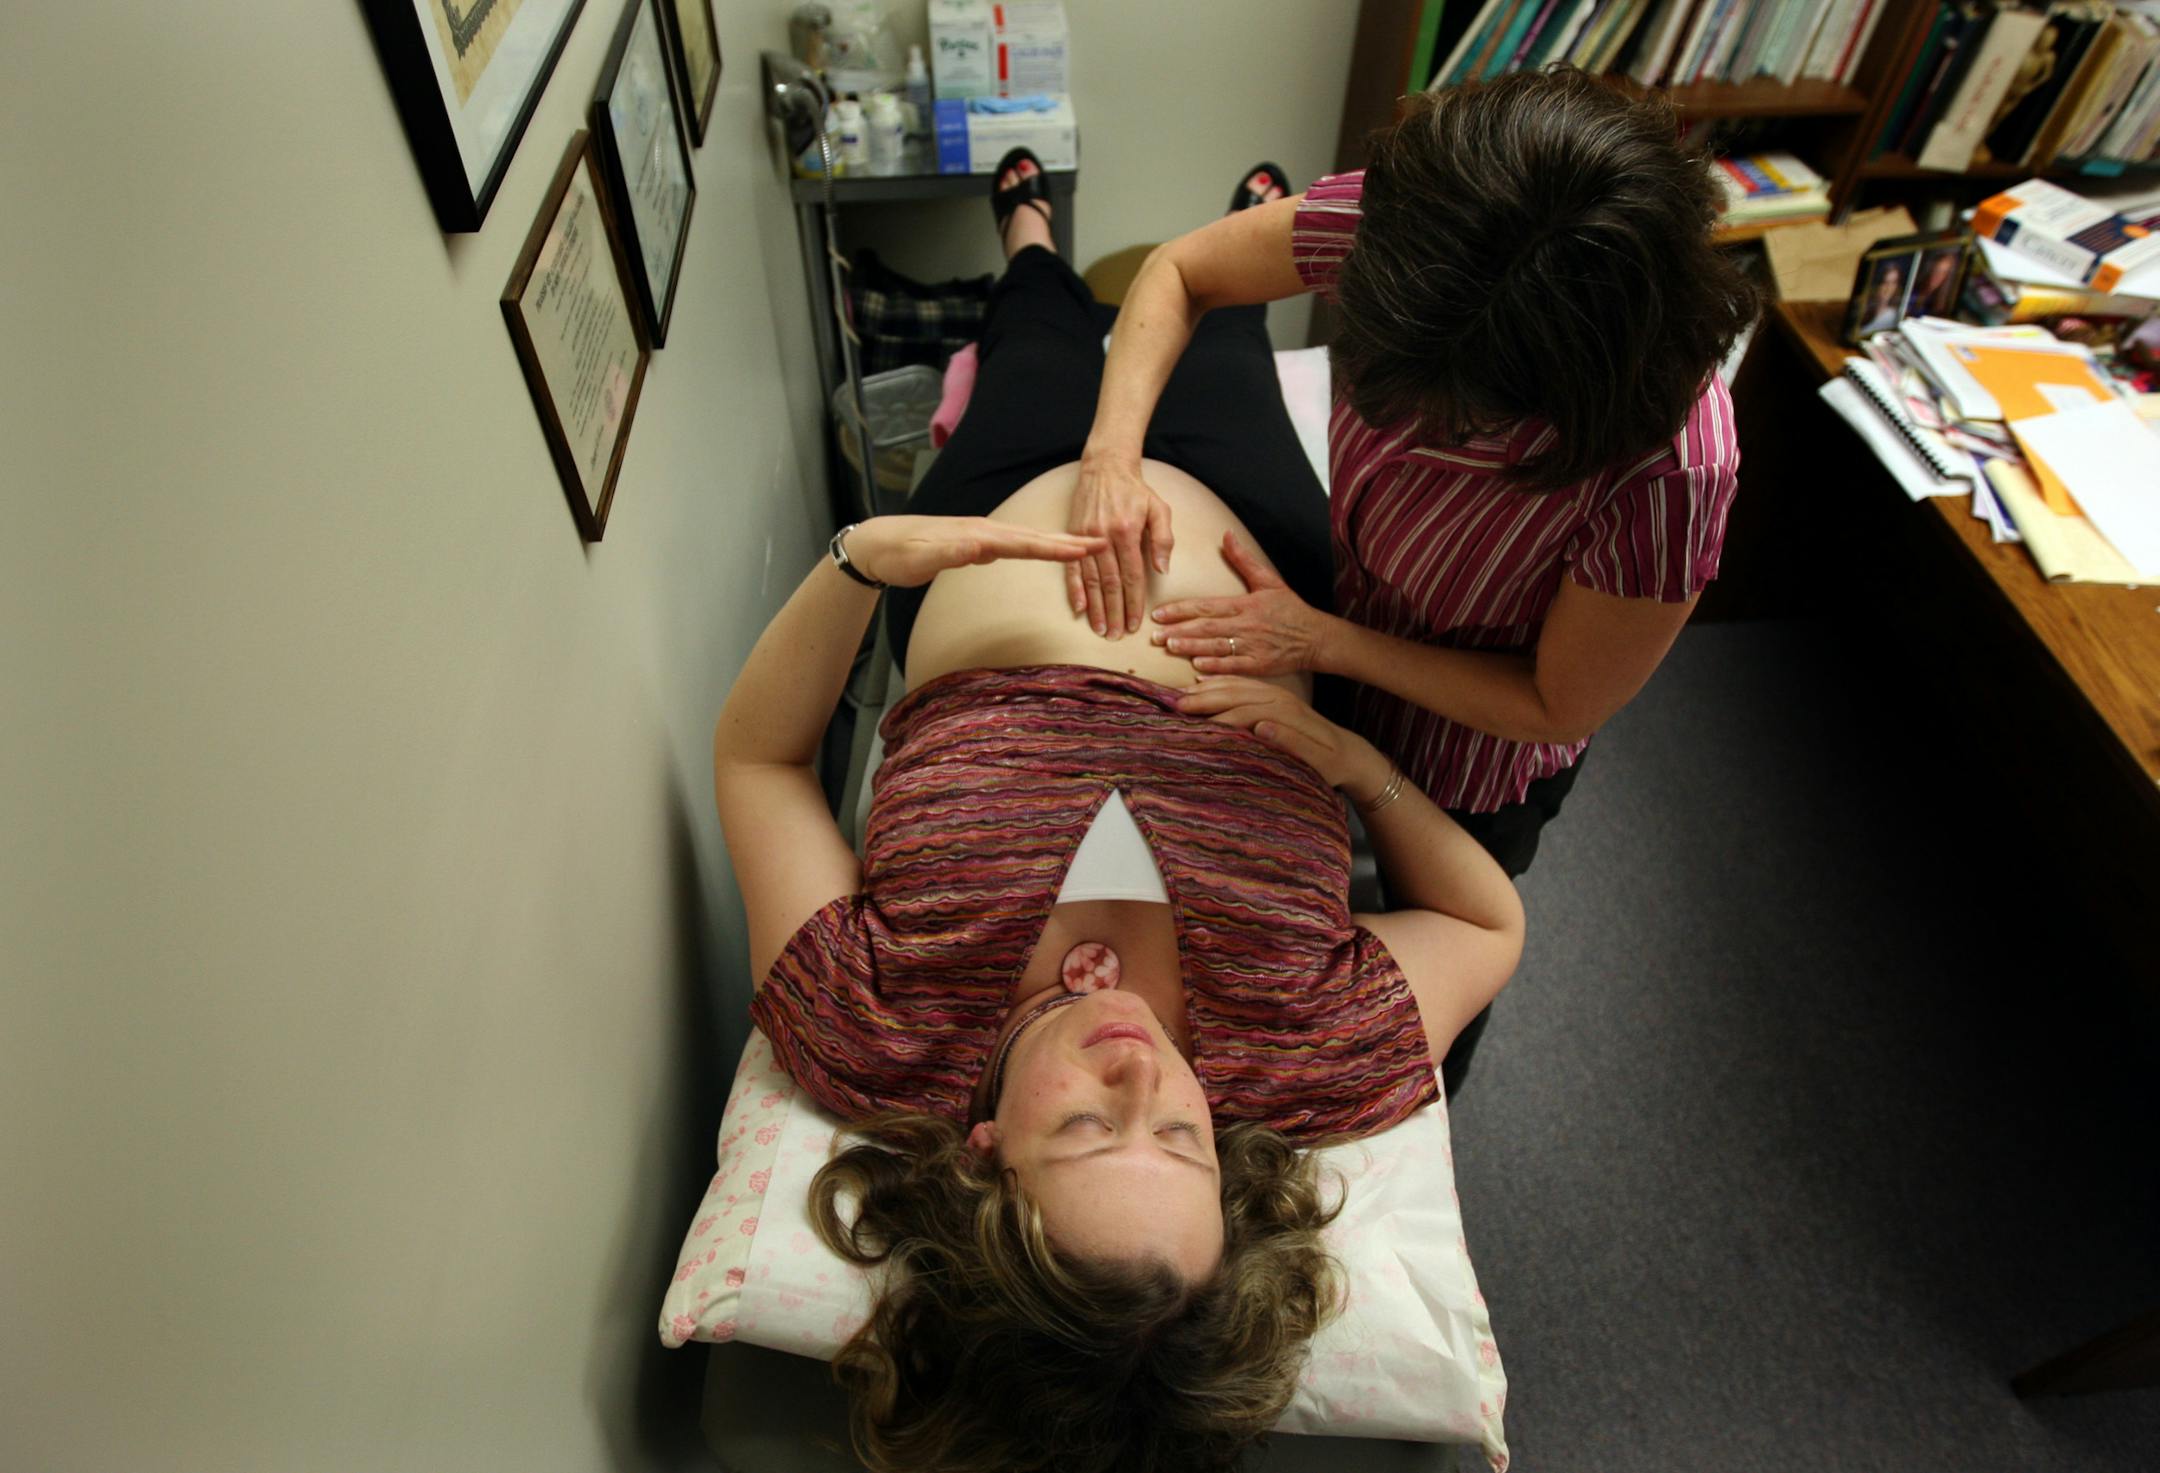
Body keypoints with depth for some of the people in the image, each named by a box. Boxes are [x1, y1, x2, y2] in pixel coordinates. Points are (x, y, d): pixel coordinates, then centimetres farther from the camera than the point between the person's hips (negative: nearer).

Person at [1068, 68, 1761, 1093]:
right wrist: (1112, 454, -30)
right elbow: (1179, 272, -15)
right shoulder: (1404, 223, -32)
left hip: (1473, 752, -2)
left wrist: (1322, 641, -28)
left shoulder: (1667, 471, -42)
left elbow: (1561, 707, -24)